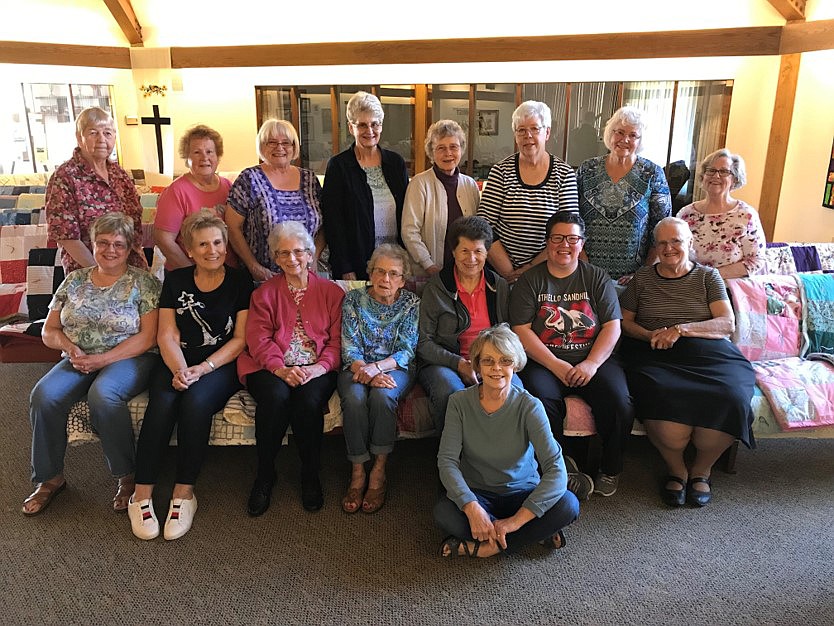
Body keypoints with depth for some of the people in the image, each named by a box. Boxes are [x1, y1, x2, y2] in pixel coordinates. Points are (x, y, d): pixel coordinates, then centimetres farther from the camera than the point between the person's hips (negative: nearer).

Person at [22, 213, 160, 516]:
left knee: (102, 394, -36)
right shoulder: (74, 280, 13)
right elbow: (49, 330, 14)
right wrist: (69, 347, -9)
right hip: (78, 360, 5)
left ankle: (127, 476, -18)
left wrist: (102, 359, -17)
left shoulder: (143, 282, -2)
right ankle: (50, 478, -4)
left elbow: (148, 336, -9)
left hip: (128, 358, -4)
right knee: (44, 395, -24)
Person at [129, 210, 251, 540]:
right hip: (177, 364, 2)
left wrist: (203, 368, -14)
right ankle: (142, 495, -20)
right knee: (162, 402, -29)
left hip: (221, 365, -2)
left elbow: (240, 338, -2)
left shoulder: (239, 281, 4)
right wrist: (179, 369, -15)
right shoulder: (176, 280, 11)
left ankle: (184, 493, -21)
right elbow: (167, 335, 5)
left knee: (196, 400, -32)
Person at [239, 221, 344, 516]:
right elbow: (258, 339, 3)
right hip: (273, 368, 1)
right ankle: (264, 476, -11)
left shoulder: (331, 291, 14)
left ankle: (310, 476, -8)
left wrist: (319, 367, -15)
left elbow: (337, 339, 6)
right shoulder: (264, 293, 16)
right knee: (275, 396, -33)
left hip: (317, 368, 0)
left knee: (309, 400, -33)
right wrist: (280, 368, -17)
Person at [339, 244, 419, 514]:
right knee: (354, 398, -32)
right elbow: (349, 349, -3)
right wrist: (367, 372, -22)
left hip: (395, 368, -1)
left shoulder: (411, 303, 2)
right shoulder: (353, 299, 3)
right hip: (357, 368, 1)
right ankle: (357, 472, -20)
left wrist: (375, 367, -23)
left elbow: (406, 352, -6)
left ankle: (379, 472, -21)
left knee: (382, 396, -34)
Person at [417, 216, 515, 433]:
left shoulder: (500, 286, 13)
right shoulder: (436, 288, 2)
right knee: (451, 394, -36)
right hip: (444, 363, -2)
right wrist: (459, 363, -15)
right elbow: (423, 342, -2)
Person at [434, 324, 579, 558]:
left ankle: (479, 548, -19)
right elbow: (447, 460, -16)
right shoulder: (460, 402, -10)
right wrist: (472, 508, -33)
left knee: (568, 505, -28)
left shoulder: (529, 406, -15)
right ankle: (536, 534, -14)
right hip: (477, 493, 1)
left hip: (523, 493, 0)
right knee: (443, 512, -31)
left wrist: (516, 520, -31)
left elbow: (556, 469, -23)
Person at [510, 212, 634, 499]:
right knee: (539, 400, -32)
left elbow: (612, 327, 3)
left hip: (593, 359, 2)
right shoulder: (530, 280, 8)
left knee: (619, 400, -26)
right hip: (544, 362, -1)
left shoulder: (597, 278, 12)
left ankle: (610, 469, 0)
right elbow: (521, 330, -2)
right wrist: (556, 366, -13)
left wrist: (591, 363, -13)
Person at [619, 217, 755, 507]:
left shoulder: (708, 276, 15)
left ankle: (701, 469, -2)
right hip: (655, 357, -1)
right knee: (662, 401, -35)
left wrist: (681, 329, -10)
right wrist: (650, 336, -6)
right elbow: (624, 322, 15)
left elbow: (727, 324, 4)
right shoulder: (642, 278, 18)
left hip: (708, 353, 1)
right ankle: (676, 469, -4)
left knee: (730, 398, -32)